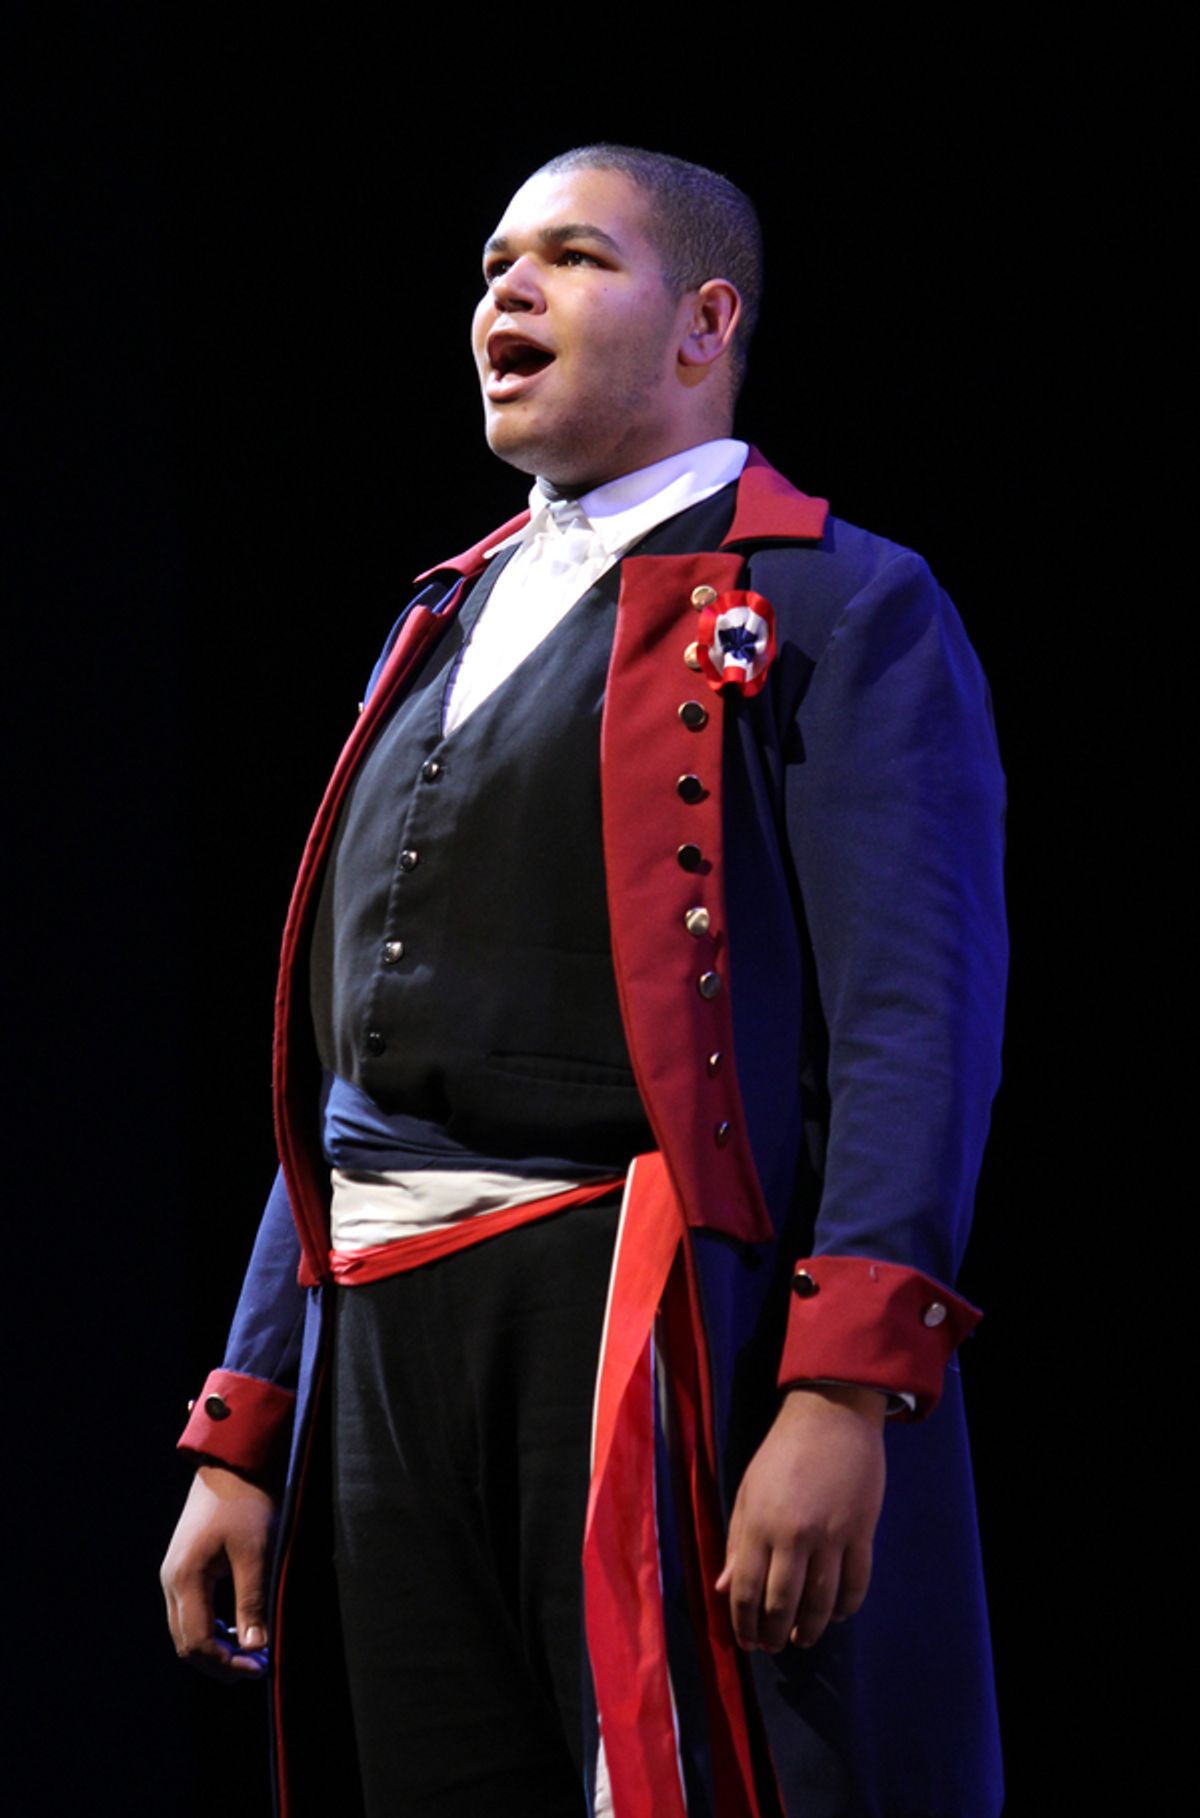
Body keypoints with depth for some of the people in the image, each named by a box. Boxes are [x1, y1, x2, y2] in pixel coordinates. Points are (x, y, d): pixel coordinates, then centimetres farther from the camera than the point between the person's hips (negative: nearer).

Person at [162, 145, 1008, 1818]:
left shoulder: (842, 611, 1)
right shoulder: (449, 630, 23)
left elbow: (919, 1026, -10)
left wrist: (843, 1390, -23)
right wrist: (244, 1438, 16)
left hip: (656, 1348, -7)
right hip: (392, 1354, 7)